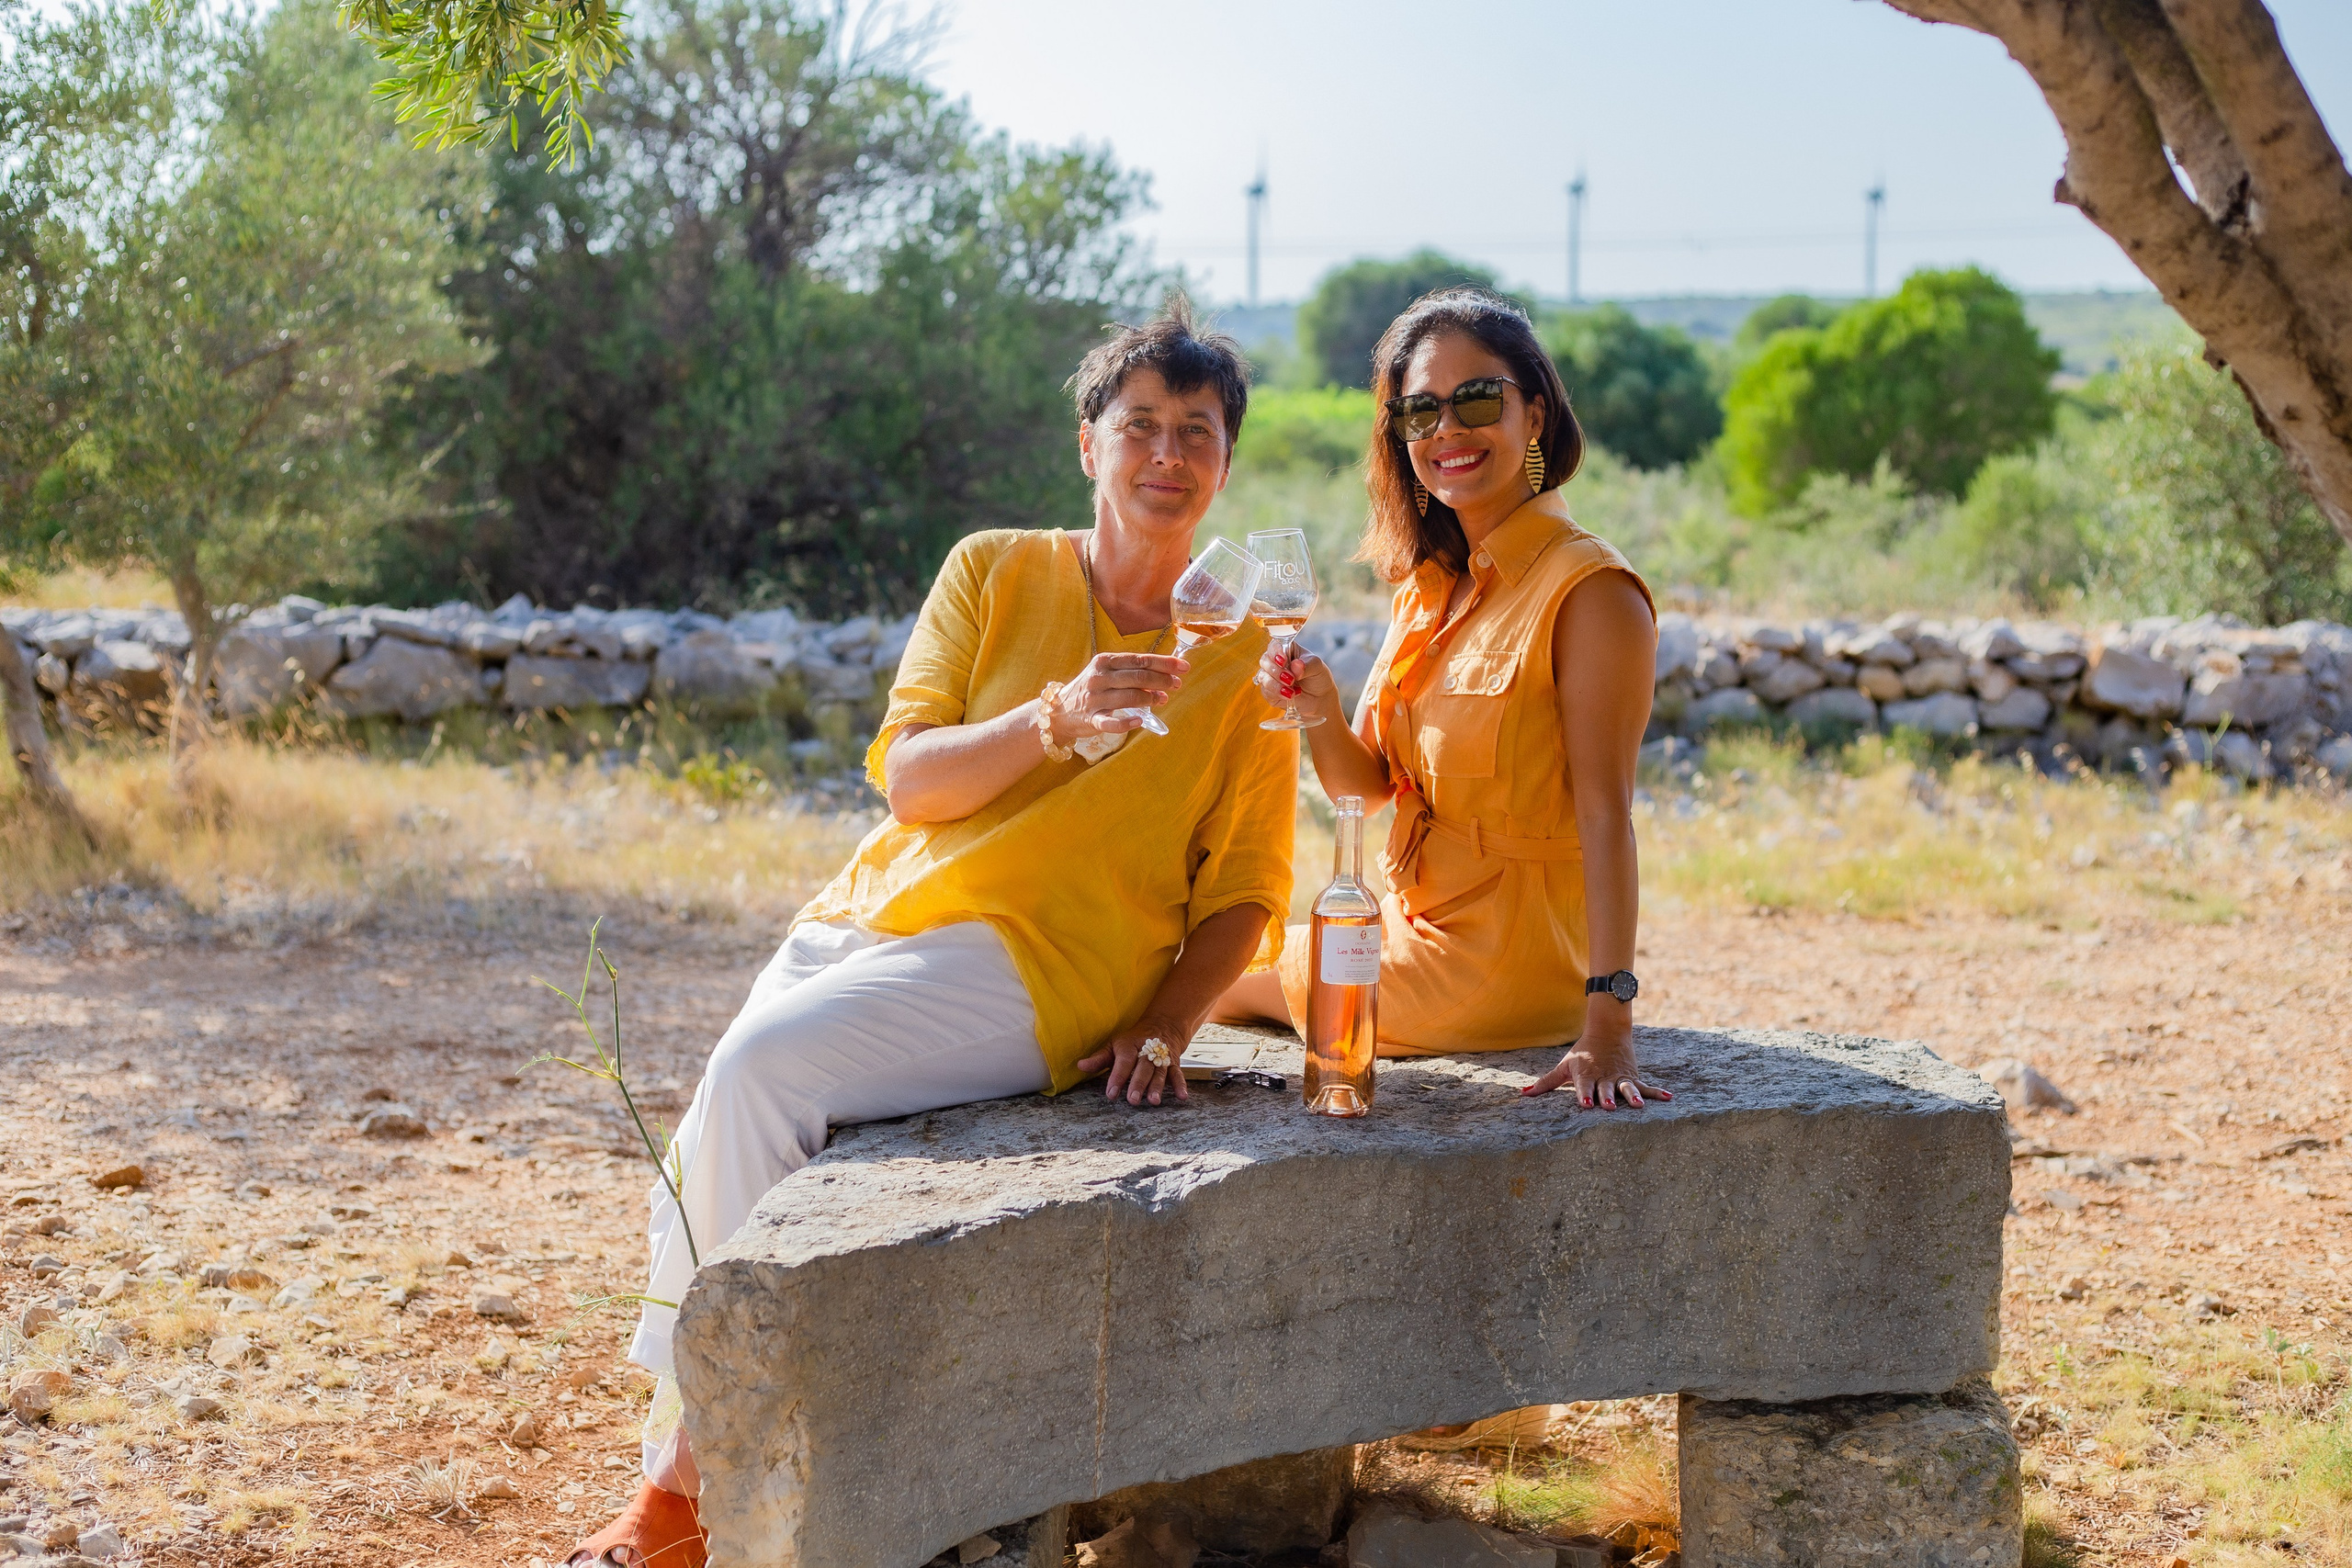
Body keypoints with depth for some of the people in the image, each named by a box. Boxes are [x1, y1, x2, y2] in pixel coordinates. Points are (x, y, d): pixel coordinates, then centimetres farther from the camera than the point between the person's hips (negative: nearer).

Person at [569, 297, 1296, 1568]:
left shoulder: (1243, 663, 9)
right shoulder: (994, 572, 12)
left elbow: (1242, 891, 8)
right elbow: (909, 782, 2)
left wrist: (1161, 1032, -9)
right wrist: (1053, 717, -16)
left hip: (1023, 970, -4)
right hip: (867, 919, 4)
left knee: (759, 1073, -28)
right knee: (729, 1124, -21)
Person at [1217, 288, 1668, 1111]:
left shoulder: (1591, 592, -19)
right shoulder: (1427, 582, 8)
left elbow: (1605, 813, -26)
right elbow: (1366, 781, 8)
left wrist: (1607, 1028, -33)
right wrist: (1320, 709, -15)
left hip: (1507, 964, -7)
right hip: (1418, 923, 8)